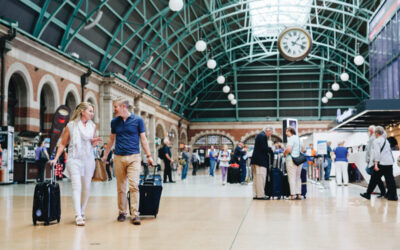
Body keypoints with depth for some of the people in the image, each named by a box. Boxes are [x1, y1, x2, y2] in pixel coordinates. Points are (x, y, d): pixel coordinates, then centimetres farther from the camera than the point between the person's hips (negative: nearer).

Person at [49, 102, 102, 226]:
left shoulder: (92, 126, 10)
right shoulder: (71, 125, -1)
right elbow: (63, 144, 4)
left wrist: (95, 141, -2)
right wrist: (55, 158, -4)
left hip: (88, 159, 4)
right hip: (74, 159, -4)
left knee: (86, 188, 7)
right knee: (77, 186, -14)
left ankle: (82, 212, 23)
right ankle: (78, 216, -19)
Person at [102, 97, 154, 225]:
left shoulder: (138, 120, 0)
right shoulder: (114, 122, 10)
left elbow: (143, 138, 4)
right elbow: (111, 139, 19)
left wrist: (148, 155, 0)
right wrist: (105, 155, 20)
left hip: (133, 157, -3)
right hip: (118, 158, 3)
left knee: (134, 186, -11)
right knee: (121, 187, 7)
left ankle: (135, 214, -7)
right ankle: (122, 212, 19)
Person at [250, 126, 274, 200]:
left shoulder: (260, 135, 20)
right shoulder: (263, 136, -13)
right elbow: (264, 148, -20)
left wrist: (268, 149, 12)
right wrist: (270, 149, -3)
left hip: (256, 160, 11)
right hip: (260, 161, -11)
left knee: (256, 178, 11)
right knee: (261, 178, -8)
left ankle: (255, 195, 13)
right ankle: (260, 195, -7)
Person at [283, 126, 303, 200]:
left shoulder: (291, 138, -10)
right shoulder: (298, 138, 17)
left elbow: (289, 149, -23)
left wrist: (284, 154, -4)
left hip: (292, 160, -8)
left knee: (292, 178, -6)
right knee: (298, 178, 12)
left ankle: (292, 195, -7)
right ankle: (298, 194, 12)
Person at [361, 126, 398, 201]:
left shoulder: (376, 141, -6)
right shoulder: (386, 141, 16)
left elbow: (377, 153, -15)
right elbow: (390, 152, 19)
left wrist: (376, 164, -17)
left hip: (381, 163, -6)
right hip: (389, 163, 6)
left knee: (374, 179, 2)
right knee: (390, 179, 5)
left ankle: (368, 194, 10)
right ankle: (393, 196, 3)